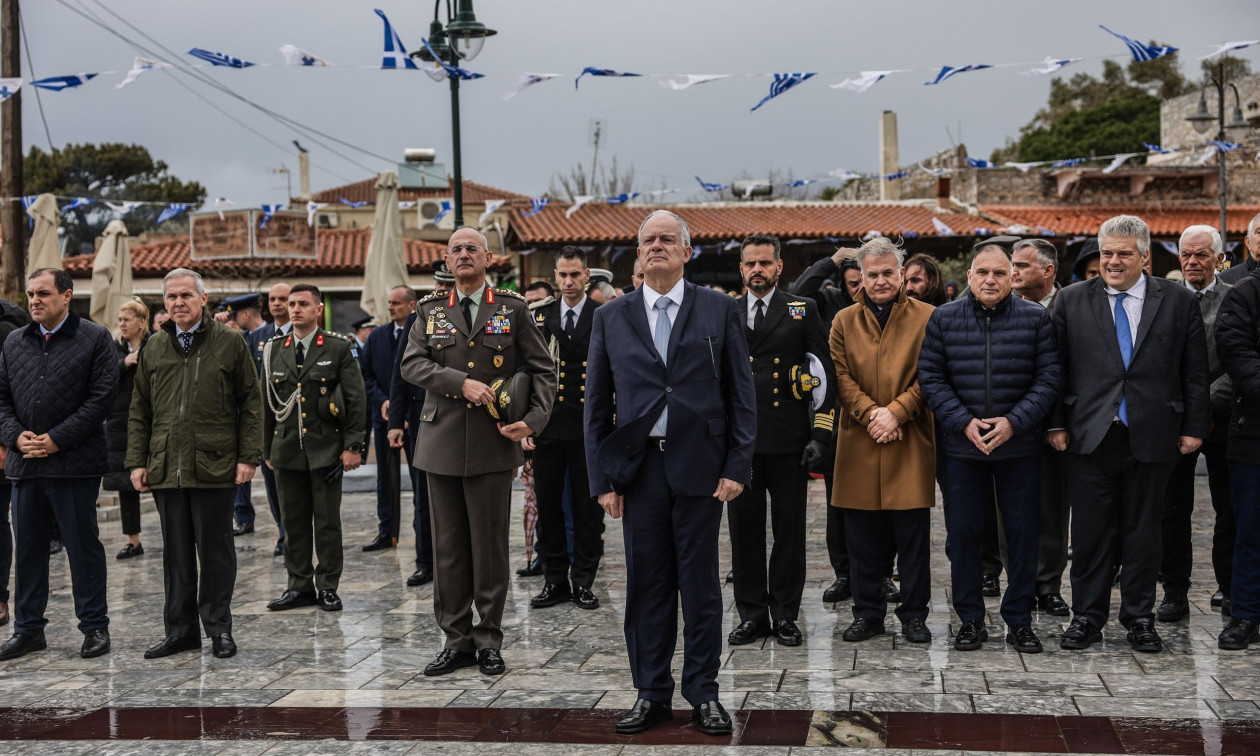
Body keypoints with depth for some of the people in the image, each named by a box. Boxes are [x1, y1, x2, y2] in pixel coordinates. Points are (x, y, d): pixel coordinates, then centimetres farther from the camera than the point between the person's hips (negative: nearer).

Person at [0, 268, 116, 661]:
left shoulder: (95, 338, -2)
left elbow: (101, 397, -9)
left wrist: (56, 439, -13)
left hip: (75, 463, -5)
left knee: (83, 545, 2)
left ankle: (94, 626, 13)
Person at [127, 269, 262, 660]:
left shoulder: (229, 343, 1)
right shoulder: (154, 348, 12)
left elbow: (251, 403, 0)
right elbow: (140, 411, 15)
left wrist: (248, 456, -6)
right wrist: (137, 461, 7)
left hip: (214, 466, -4)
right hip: (165, 467, 4)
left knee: (216, 550, 3)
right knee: (176, 553, 10)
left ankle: (219, 627, 15)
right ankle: (181, 630, 19)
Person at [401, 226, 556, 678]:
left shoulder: (512, 308, 6)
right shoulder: (430, 311, 11)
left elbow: (542, 369, 6)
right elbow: (412, 364, -2)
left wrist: (534, 419, -9)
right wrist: (462, 382, -16)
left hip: (493, 444, -2)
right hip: (443, 442, 2)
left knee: (490, 546, 2)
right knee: (448, 547, 6)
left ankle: (489, 641, 13)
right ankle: (456, 640, 16)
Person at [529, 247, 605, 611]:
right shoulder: (540, 316, 9)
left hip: (587, 427, -3)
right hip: (547, 426, 3)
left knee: (587, 506, 4)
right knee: (548, 503, 8)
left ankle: (583, 581, 15)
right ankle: (555, 579, 19)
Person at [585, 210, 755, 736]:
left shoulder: (720, 310, 4)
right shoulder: (611, 317, 8)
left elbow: (742, 394, 3)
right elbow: (597, 404, 8)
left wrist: (737, 465, -5)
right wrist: (602, 478, 2)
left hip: (699, 465, -1)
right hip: (638, 466, 2)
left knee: (700, 584, 5)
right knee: (646, 584, 7)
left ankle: (703, 693, 17)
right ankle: (651, 693, 19)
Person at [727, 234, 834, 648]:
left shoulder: (803, 311, 6)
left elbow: (825, 375, 3)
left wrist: (821, 433, -5)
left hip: (789, 441, -1)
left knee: (789, 529, 4)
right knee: (744, 529, 6)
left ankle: (785, 614, 15)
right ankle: (751, 614, 16)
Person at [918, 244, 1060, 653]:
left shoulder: (1035, 318, 1)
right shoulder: (943, 318, 3)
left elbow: (1048, 378, -2)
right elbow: (930, 377, 1)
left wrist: (1014, 422, -13)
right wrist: (964, 422, -10)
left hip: (1019, 446, 0)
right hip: (961, 446, 1)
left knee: (1023, 533, 5)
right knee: (963, 533, 5)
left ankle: (1019, 620, 17)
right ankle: (970, 619, 17)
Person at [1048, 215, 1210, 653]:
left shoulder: (1179, 301, 4)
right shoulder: (1071, 301, 5)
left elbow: (1195, 372, 5)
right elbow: (1056, 367, 5)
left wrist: (1194, 427, 1)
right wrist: (1056, 423, 0)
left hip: (1152, 437, 0)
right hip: (1090, 436, 0)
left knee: (1143, 532, 9)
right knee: (1090, 532, 5)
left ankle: (1139, 618, 21)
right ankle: (1087, 617, 16)